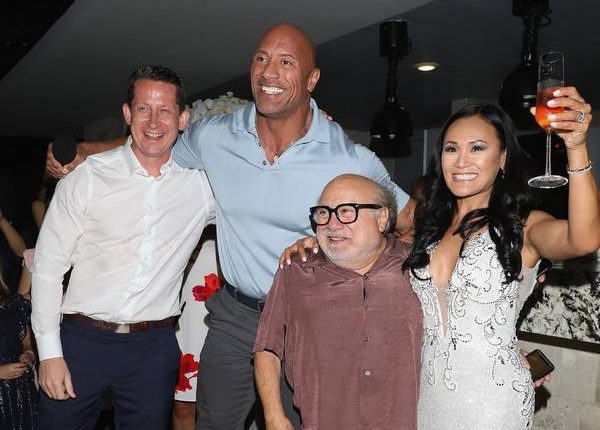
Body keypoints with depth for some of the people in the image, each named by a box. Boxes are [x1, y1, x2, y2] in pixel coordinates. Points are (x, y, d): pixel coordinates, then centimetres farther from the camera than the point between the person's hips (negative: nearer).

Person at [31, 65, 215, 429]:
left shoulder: (202, 183, 0)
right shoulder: (88, 177, -3)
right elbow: (48, 265, -1)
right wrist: (49, 352, -5)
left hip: (154, 348, 1)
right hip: (81, 340, -1)